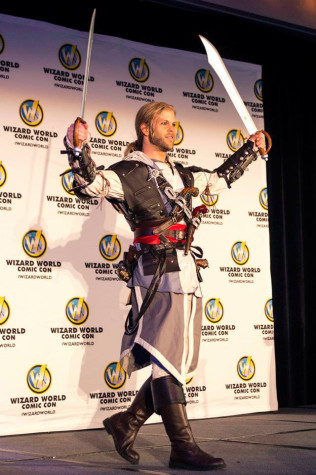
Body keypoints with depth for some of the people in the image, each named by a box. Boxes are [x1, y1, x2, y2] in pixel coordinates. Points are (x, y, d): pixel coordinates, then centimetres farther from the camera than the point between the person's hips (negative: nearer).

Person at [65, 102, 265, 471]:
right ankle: (183, 448, -5)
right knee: (167, 357, -9)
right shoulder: (129, 172, 0)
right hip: (158, 273, -8)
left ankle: (126, 422, 20)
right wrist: (78, 149, -33)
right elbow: (90, 184, -16)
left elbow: (219, 179, 37)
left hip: (187, 274, 8)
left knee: (183, 362, 8)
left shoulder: (180, 173, 22)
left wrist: (249, 149, 37)